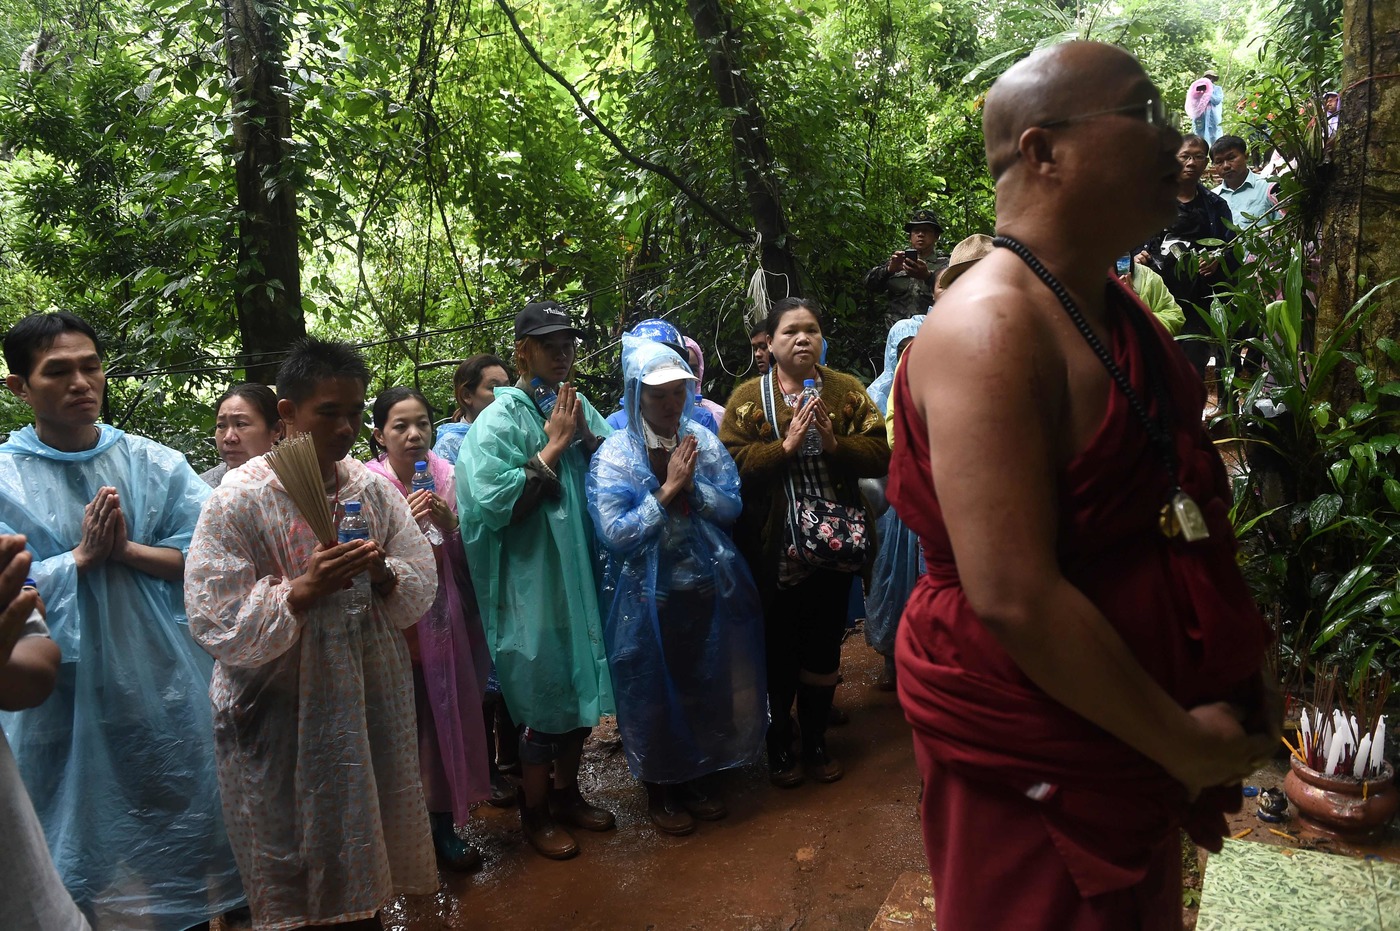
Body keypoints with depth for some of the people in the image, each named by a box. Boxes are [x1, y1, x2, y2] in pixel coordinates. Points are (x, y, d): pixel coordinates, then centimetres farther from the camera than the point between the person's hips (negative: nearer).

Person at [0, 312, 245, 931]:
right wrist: (81, 557, -17)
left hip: (165, 687, 1)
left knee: (192, 832, 14)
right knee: (76, 845, 13)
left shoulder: (156, 464, 1)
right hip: (61, 697, -1)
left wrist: (125, 549, -16)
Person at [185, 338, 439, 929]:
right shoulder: (239, 499, -11)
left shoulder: (374, 489, 1)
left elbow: (421, 591, 4)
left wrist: (385, 576, -16)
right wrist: (300, 593, -26)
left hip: (371, 704, 4)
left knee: (366, 878, 16)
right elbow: (215, 627, -14)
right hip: (280, 719, -4)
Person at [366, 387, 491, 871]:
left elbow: (465, 560, 6)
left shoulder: (446, 476, 2)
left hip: (445, 618, 3)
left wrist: (449, 525, -13)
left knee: (447, 719, 7)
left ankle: (443, 824, 24)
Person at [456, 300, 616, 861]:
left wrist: (586, 437, -8)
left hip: (583, 577, 7)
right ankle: (535, 813, 27)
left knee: (582, 688, 18)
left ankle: (566, 793, 39)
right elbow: (495, 503, -22)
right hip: (532, 587, -7)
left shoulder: (578, 408, 7)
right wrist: (553, 448, -20)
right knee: (542, 698, 6)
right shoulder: (501, 419, -12)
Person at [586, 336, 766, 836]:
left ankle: (695, 780, 35)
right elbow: (615, 533, -18)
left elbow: (731, 506, -3)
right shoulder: (614, 454, -11)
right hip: (648, 598, -4)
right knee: (654, 696, 9)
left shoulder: (705, 442, 1)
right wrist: (667, 490, -20)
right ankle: (659, 791, 29)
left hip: (708, 591, 4)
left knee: (706, 689, 14)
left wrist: (691, 486, -20)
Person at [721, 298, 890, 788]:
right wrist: (787, 444, -21)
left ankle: (815, 739, 33)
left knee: (824, 649, 14)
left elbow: (880, 454, -3)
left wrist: (835, 443, -19)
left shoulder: (848, 390, 5)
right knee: (778, 652, 10)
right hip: (774, 550, -2)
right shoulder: (748, 397, -1)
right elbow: (733, 462, -13)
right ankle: (779, 744, 29)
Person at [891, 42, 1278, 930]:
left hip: (1137, 720, 9)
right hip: (1033, 749, -9)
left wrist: (1242, 674, 9)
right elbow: (1013, 597, -29)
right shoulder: (991, 327, -24)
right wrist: (1182, 742, -18)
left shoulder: (1114, 307, 5)